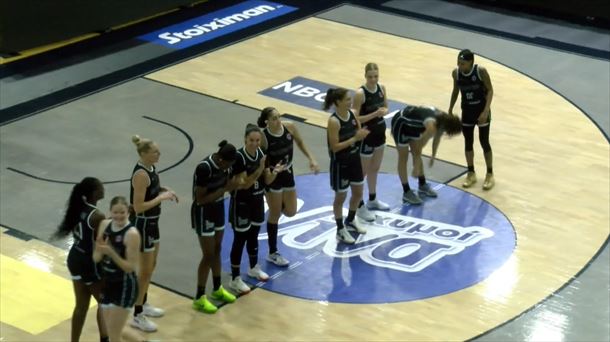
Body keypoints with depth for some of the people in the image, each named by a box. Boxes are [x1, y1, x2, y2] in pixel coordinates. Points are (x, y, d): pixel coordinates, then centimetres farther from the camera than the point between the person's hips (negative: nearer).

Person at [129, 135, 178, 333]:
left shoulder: (150, 167, 2)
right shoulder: (141, 174, -26)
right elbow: (138, 207, -27)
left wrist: (164, 191, 1)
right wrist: (161, 198, -23)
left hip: (151, 222, 10)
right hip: (142, 224, -10)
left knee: (151, 265, 21)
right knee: (145, 270, -1)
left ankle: (143, 304, 37)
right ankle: (137, 316, 9)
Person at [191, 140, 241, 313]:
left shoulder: (224, 164, -7)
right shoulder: (204, 168, -30)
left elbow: (226, 183, 4)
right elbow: (200, 199, -27)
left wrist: (234, 184, -20)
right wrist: (226, 188, -29)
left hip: (218, 209, 8)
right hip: (203, 213, -8)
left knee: (217, 250, 19)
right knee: (208, 255, -2)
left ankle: (217, 289, 36)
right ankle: (199, 298, 9)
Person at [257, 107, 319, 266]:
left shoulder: (290, 127, -13)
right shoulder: (263, 137, -26)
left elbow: (300, 143, 6)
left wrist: (311, 159, -2)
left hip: (288, 174, 5)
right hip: (272, 177, -5)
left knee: (290, 212, 12)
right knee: (275, 215, 6)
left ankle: (277, 206, 47)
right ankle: (273, 253, 21)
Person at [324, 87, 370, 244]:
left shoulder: (352, 114, -3)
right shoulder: (334, 121, -24)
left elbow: (358, 133, 7)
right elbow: (335, 147, -25)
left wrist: (363, 133, -17)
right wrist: (355, 138, -28)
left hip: (354, 159, 7)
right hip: (340, 163, -7)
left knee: (358, 193, 20)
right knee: (341, 197, 8)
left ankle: (350, 221, 44)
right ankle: (340, 230, 24)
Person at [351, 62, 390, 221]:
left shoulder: (382, 88, -3)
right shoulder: (360, 94, -22)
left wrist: (384, 111, -13)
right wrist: (374, 114, -28)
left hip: (380, 133, 7)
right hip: (366, 136, -7)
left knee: (375, 168, 22)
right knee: (363, 171, 6)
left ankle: (372, 200, 40)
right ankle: (360, 206, 18)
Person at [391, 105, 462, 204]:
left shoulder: (443, 120, -13)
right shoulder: (431, 126, -37)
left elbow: (437, 139, 8)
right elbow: (419, 148, -28)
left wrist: (433, 156, 18)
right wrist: (416, 167, -18)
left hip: (412, 124, 8)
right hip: (400, 124, -8)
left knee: (417, 155, 15)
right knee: (403, 158, -1)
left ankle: (423, 186, 28)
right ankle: (406, 193, 5)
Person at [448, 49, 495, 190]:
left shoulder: (481, 71, -22)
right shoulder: (456, 73, -9)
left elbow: (490, 90, -16)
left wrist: (485, 111, -25)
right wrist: (450, 111, 10)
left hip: (482, 111, -4)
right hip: (467, 112, 4)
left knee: (484, 142, 3)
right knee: (468, 142, 11)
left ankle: (490, 174, 17)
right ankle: (471, 173, 26)